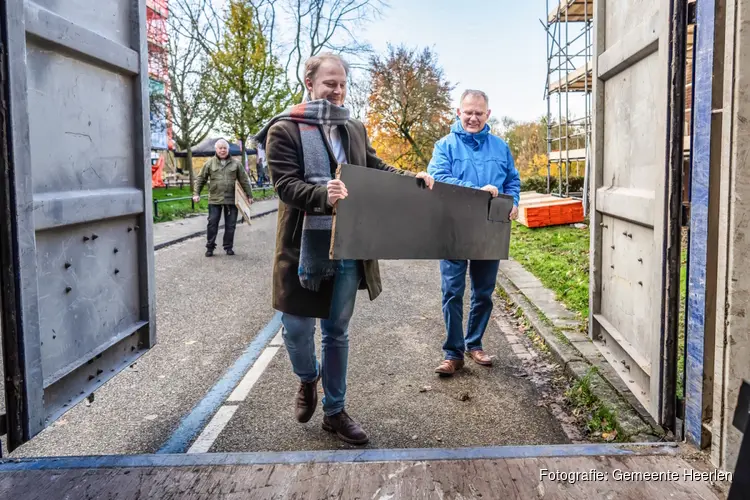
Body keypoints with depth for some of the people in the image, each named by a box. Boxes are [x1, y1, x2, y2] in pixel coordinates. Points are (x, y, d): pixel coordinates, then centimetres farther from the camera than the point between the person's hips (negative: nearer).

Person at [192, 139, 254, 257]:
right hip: (214, 199, -1)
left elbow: (244, 180, 7)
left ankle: (228, 247, 19)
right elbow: (201, 179, 5)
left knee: (230, 225, 6)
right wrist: (196, 193, -4)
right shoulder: (209, 163, 2)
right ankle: (210, 247, 13)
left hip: (231, 199, 1)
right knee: (212, 224, 1)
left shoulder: (236, 164, 4)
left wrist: (249, 195, 7)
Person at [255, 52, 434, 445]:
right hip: (304, 248, -4)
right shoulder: (285, 130, -5)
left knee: (337, 332, 13)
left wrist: (412, 178, -6)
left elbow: (377, 169, 13)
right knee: (297, 329, 5)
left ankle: (335, 411, 28)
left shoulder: (354, 129, 12)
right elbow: (285, 184, -16)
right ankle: (308, 380, 40)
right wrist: (323, 196, -35)